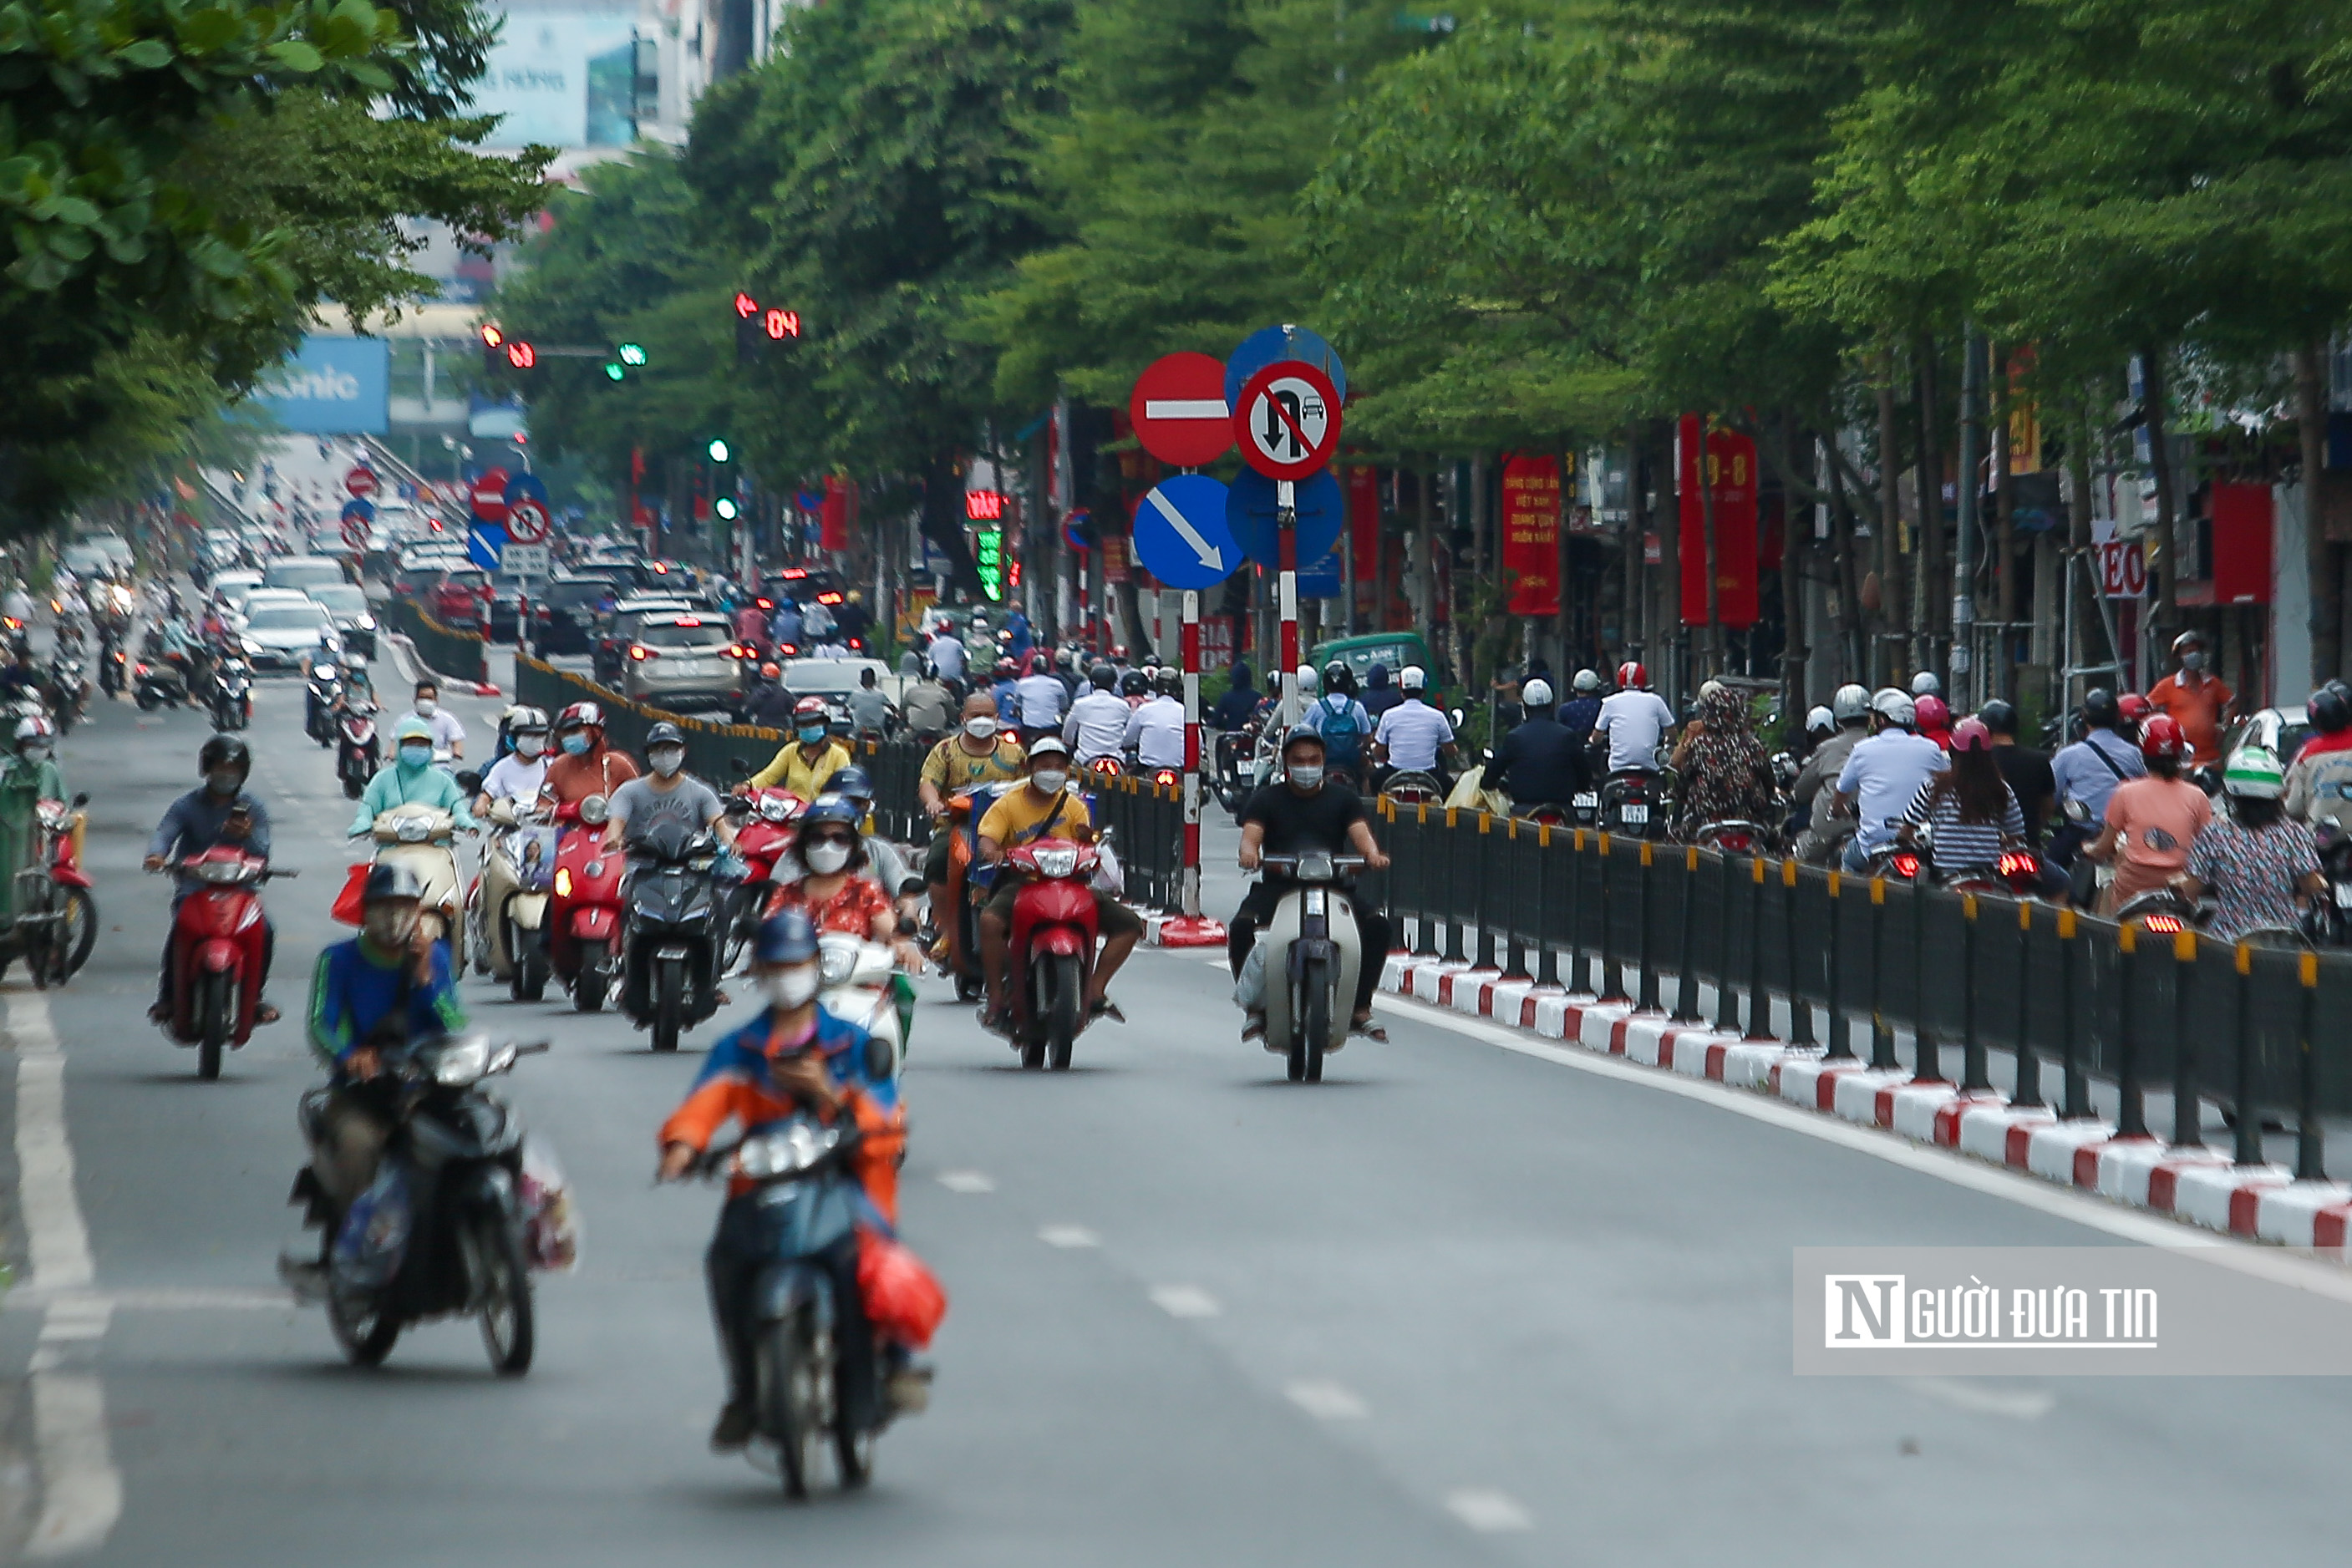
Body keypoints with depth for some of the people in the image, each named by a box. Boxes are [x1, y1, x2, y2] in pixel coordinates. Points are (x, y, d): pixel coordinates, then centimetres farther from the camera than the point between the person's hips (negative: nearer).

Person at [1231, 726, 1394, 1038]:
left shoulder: (1343, 799, 13)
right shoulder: (1266, 799, 10)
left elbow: (1360, 833, -2)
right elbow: (1251, 834, -5)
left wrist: (1372, 854, -26)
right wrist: (1249, 853, -31)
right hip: (1277, 884, -1)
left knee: (1377, 924, -24)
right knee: (1241, 926, -30)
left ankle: (1360, 1008, -11)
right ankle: (1255, 1007, -18)